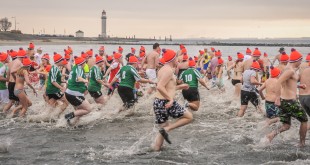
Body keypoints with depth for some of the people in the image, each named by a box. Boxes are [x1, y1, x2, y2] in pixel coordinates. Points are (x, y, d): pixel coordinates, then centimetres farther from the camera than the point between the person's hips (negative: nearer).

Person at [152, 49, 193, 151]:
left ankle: (156, 149, 13)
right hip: (166, 103, -9)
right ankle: (166, 129, -7)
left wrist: (179, 87, 30)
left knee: (163, 128, 20)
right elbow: (160, 87, -24)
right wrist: (170, 98, -25)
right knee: (189, 117, 3)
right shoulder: (169, 70, -12)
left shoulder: (163, 69, 16)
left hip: (158, 102, 9)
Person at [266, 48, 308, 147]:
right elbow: (278, 83, -28)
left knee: (286, 126, 10)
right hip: (290, 101, -9)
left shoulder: (288, 69, 12)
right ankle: (302, 143, 21)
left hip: (284, 101, 9)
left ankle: (273, 134, -15)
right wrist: (278, 98, -29)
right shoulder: (291, 71, -17)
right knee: (304, 120, 12)